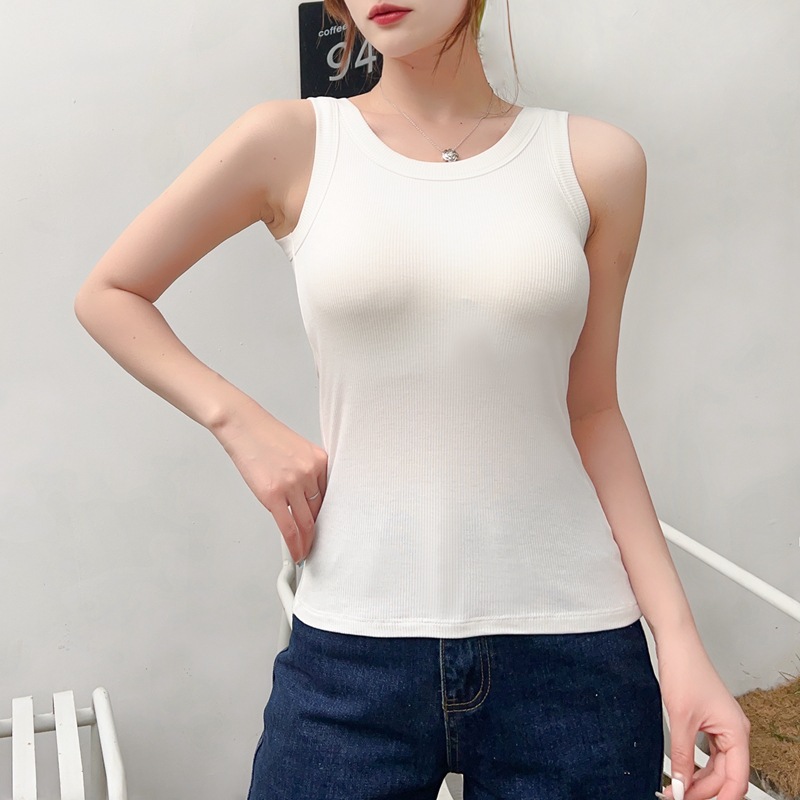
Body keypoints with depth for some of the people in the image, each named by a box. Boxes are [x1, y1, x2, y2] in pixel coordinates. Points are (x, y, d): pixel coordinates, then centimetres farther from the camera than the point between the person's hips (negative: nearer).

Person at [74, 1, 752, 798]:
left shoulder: (596, 161, 2)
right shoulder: (292, 142, -1)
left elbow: (590, 413, 6)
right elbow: (108, 293, 9)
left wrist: (678, 636, -1)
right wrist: (242, 424, -5)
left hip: (571, 644, 1)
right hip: (354, 645, 0)